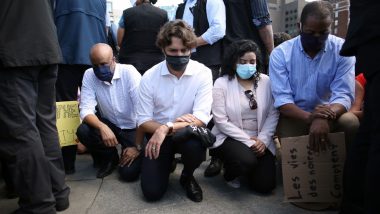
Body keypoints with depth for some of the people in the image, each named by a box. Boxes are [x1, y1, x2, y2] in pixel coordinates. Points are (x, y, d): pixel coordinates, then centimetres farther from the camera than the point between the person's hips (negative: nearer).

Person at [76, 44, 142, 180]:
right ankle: (109, 158, 4)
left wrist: (138, 146, -24)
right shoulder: (89, 75, -10)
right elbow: (86, 110, -16)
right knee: (83, 131, -26)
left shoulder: (129, 72, -20)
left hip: (132, 128, -3)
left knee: (128, 173, -19)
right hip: (109, 124, 4)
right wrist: (102, 127, -37)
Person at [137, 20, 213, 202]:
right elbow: (143, 121, -8)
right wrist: (164, 129, -27)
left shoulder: (203, 74, -14)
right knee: (152, 191, -10)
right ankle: (168, 160, 25)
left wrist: (167, 128, -34)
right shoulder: (149, 77, -10)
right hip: (158, 133, 1)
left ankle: (187, 176, 1)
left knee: (195, 146, -37)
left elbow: (201, 119, -22)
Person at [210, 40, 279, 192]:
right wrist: (248, 141, -15)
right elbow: (221, 120, -12)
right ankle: (230, 173, 5)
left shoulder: (266, 82, 1)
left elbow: (273, 114, 0)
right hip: (231, 137, -3)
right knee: (247, 161, -32)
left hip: (259, 140, 3)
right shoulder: (222, 83, -7)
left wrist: (263, 139, -12)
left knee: (265, 184, -9)